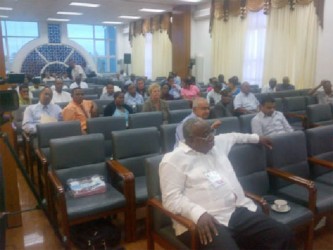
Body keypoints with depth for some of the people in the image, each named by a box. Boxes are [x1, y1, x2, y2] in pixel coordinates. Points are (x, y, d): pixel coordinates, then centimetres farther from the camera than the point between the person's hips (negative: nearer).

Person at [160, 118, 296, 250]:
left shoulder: (217, 143, 16)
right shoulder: (173, 160, -5)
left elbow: (233, 136, 39)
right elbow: (171, 199, -12)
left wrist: (257, 138, 48)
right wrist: (198, 213, -27)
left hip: (238, 212, 7)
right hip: (204, 220, -6)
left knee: (283, 234, -9)